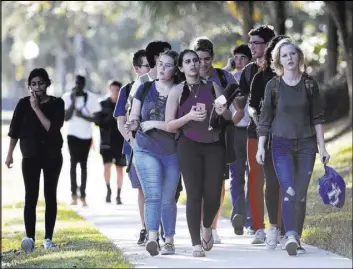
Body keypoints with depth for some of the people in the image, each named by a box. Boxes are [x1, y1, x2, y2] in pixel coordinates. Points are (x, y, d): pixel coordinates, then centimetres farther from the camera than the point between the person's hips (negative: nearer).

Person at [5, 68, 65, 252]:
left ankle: (48, 238, 10)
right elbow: (14, 131, 3)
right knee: (30, 197, -8)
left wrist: (36, 108, -18)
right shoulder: (24, 104, -2)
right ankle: (29, 238, -14)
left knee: (50, 196, 4)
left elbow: (52, 128, -16)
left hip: (52, 156, 1)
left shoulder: (57, 104, -3)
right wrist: (9, 154, 1)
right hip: (31, 156, -1)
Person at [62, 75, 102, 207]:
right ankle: (74, 194, -2)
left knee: (83, 164, 3)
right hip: (73, 134, 0)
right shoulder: (67, 97, -3)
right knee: (73, 162, -4)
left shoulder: (91, 98, -4)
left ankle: (83, 195, 6)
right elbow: (66, 117, -10)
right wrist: (73, 101, -17)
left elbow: (96, 118, -3)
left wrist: (83, 116, -19)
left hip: (86, 135, 0)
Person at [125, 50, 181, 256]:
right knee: (152, 195, -14)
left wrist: (153, 124, -14)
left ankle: (169, 241, 18)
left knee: (168, 199, 8)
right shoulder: (145, 89, 5)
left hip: (171, 153, 0)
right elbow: (134, 118, 8)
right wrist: (133, 124, -14)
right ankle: (152, 238, -25)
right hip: (146, 151, 0)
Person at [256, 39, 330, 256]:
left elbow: (317, 118, 6)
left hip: (306, 144, 2)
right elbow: (265, 119, 5)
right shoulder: (273, 85, 1)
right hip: (281, 144, -1)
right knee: (289, 191, -17)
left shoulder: (309, 84, 3)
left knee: (301, 195, 2)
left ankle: (296, 238, 10)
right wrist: (261, 146, 0)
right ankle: (291, 236, -26)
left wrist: (322, 147, 3)